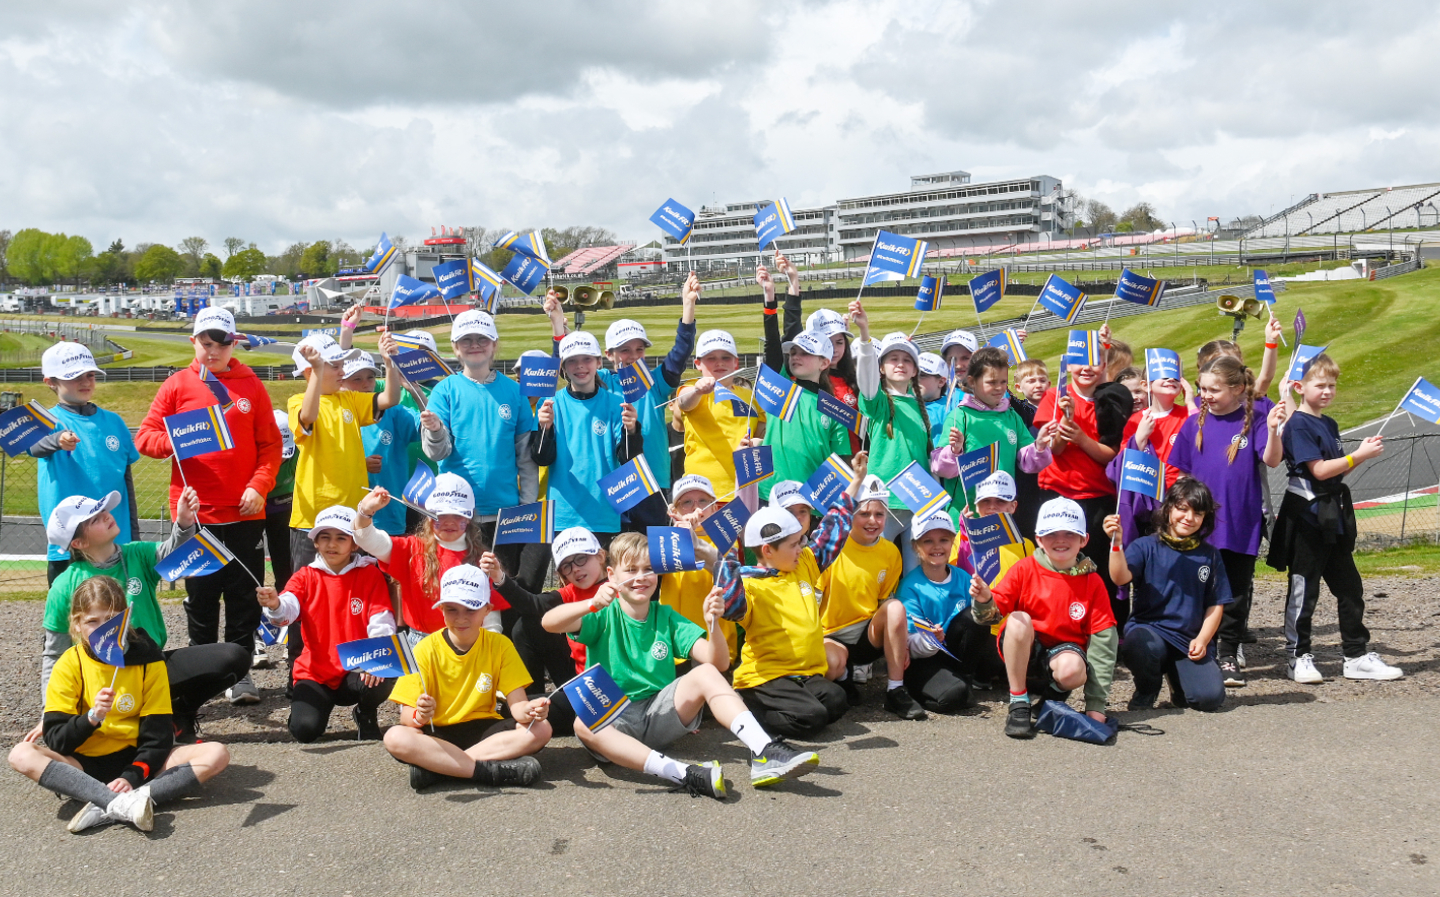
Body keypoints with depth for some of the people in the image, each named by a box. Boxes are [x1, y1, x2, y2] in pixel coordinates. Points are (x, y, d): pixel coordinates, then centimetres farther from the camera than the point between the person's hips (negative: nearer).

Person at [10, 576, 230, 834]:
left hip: (137, 761, 0)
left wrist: (133, 776, -21)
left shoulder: (148, 659, -5)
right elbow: (55, 740, -9)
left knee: (216, 754, -23)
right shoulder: (69, 665, -4)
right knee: (21, 755, -29)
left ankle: (107, 808, -33)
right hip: (84, 764, 0)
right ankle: (123, 804, -39)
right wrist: (91, 718, -28)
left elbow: (157, 734, -6)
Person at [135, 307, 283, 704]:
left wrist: (259, 485, -8)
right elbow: (145, 436, 4)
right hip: (195, 512, 0)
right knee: (200, 595, 7)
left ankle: (239, 673, 14)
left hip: (244, 511, 0)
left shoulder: (251, 385, 6)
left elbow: (270, 444, 5)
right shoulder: (177, 385, 5)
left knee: (244, 595, 5)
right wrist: (174, 440, -17)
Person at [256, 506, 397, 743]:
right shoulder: (306, 576, 6)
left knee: (381, 683, -34)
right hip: (315, 673, 0)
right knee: (305, 729, -25)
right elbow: (289, 608, -15)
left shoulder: (370, 575, 2)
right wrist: (275, 606, -41)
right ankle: (320, 704, 14)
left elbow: (381, 622, -8)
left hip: (356, 673, 0)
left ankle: (365, 714, 4)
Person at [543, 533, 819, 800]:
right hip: (613, 720, -2)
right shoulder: (605, 616, 1)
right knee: (583, 724, -36)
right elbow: (549, 623, -19)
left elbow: (719, 663, -3)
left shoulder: (666, 616, 8)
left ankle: (764, 754, -36)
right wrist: (592, 604, -36)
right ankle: (683, 774, -48)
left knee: (705, 673, -21)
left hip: (660, 715, 3)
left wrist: (712, 623, -23)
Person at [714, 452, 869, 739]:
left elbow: (832, 530, 21)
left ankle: (785, 704, 3)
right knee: (811, 717, -26)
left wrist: (857, 480, 25)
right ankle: (749, 707, -3)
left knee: (836, 700, -22)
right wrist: (726, 557, -29)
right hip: (764, 676, -7)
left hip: (808, 672, 7)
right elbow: (730, 603, -30)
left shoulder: (805, 565, 13)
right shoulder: (749, 584, -8)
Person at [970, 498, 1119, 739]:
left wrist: (1096, 704, -10)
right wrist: (984, 600, -35)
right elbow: (993, 612, -7)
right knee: (1018, 618, -32)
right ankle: (1018, 703, -18)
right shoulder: (1024, 570, -5)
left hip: (1065, 649, 0)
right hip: (1022, 651, 0)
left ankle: (1053, 693, 4)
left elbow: (1102, 638, -5)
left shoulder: (1092, 583, -4)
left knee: (1072, 669, -36)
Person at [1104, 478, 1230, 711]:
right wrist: (1116, 543, -33)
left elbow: (1216, 605, 10)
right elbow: (1121, 578, -17)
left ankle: (1178, 680, 19)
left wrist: (1202, 640, -3)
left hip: (1190, 642, 2)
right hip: (1149, 629, -2)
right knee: (1137, 644, -38)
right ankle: (1147, 690, -1)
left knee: (1211, 696, -20)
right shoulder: (1146, 546, 0)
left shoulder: (1210, 555, 10)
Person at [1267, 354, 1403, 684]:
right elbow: (1319, 470, -17)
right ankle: (1299, 658, 9)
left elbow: (1337, 470, 17)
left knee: (1350, 587, 11)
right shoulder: (1298, 425, -11)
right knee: (1304, 589, 0)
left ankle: (1357, 656, 19)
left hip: (1335, 516, 8)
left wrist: (1363, 452, 2)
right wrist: (1359, 456, -15)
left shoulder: (1329, 424, 14)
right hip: (1307, 516, -8)